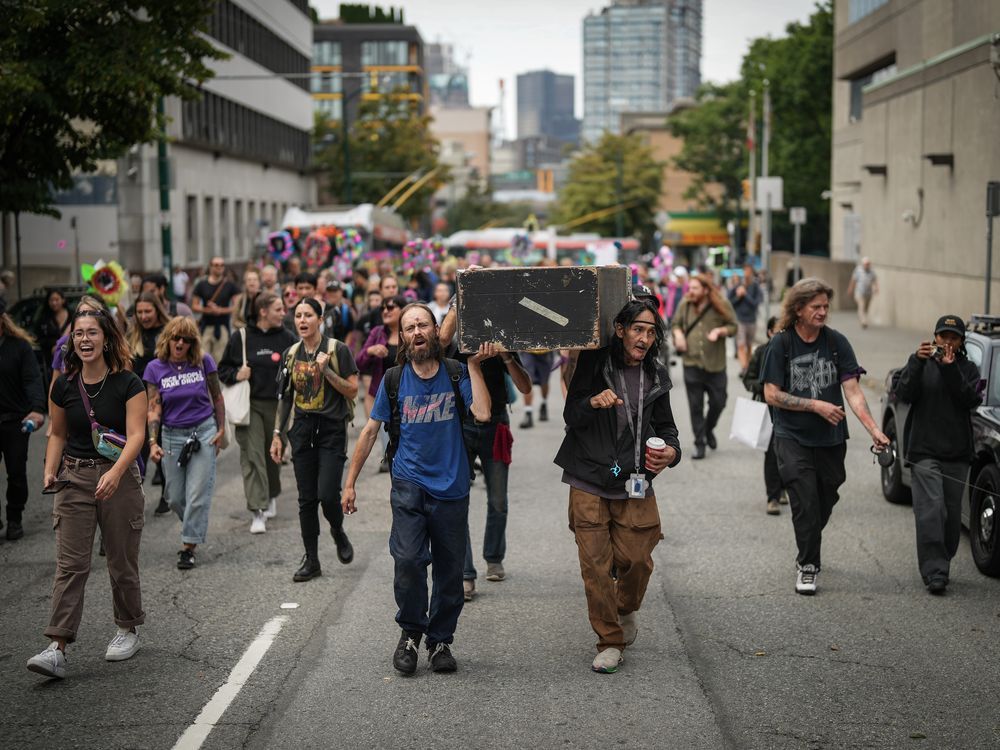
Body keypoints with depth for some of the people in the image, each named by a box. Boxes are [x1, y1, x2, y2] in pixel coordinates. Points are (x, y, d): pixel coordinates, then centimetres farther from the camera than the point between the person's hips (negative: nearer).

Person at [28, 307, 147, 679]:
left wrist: (115, 472, -30)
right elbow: (57, 434, 14)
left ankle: (127, 630, 29)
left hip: (119, 477, -2)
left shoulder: (128, 384, -7)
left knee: (122, 562, 8)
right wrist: (50, 472, -2)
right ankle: (58, 648, -10)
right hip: (74, 478, 2)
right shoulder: (64, 386, 4)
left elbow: (135, 434, -15)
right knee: (70, 564, -5)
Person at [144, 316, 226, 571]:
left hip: (203, 432, -1)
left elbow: (217, 397, 6)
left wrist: (221, 430, 4)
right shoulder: (156, 368, -3)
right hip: (172, 435, 2)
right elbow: (154, 409, -6)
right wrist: (153, 442, -16)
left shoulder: (204, 362, -4)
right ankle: (194, 527, 37)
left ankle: (188, 546, 3)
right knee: (175, 497, 8)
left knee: (198, 494, -6)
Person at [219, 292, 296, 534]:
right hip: (249, 405, -1)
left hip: (277, 405, 2)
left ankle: (271, 496, 39)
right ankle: (258, 512, -11)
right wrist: (236, 375, -10)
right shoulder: (241, 338, 0)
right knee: (252, 455, -9)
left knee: (274, 453, 13)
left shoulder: (287, 338, 1)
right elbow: (223, 369, 9)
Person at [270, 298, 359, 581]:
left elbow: (352, 390, -8)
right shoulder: (291, 354, 9)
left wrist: (325, 369, -17)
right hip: (303, 430, 4)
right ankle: (311, 560, 13)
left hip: (332, 430, -4)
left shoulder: (337, 350, -5)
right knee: (306, 499, 5)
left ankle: (338, 532, 20)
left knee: (327, 494, -12)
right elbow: (284, 397, 14)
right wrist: (277, 434, 10)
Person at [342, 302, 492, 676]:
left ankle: (440, 641, 26)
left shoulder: (457, 374, 0)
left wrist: (474, 365, -12)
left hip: (451, 487, 1)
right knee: (408, 559, -18)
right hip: (409, 485, -1)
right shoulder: (394, 380, 2)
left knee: (450, 570, 8)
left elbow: (482, 413, -15)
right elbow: (370, 430, 8)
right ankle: (410, 633, 4)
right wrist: (350, 482, 7)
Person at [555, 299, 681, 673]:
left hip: (635, 485, 3)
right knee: (595, 565, -3)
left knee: (636, 560, -1)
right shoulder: (594, 362, -3)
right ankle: (609, 642, 13)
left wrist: (670, 451, -6)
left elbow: (665, 427, 17)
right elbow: (570, 417, -5)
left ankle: (627, 608, 32)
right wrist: (592, 402, -27)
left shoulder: (656, 375, 8)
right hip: (590, 483, -2)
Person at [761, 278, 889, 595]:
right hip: (793, 438, -3)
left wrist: (874, 429, -19)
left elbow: (853, 391, -7)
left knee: (825, 503, 14)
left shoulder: (836, 342, -2)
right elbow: (771, 394, -8)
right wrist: (817, 405, -14)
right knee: (805, 503, -12)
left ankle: (808, 554, 40)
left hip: (831, 438, 3)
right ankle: (807, 565, 4)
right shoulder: (781, 344, -7)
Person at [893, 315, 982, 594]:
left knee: (952, 514, 6)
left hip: (957, 454, 2)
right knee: (931, 511, -13)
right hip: (924, 451, -2)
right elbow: (904, 394, -8)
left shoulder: (968, 369, 10)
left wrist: (950, 369, -16)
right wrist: (916, 362, -19)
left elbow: (972, 400, -7)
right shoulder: (922, 364, 7)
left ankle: (941, 564, 21)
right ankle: (935, 572, -16)